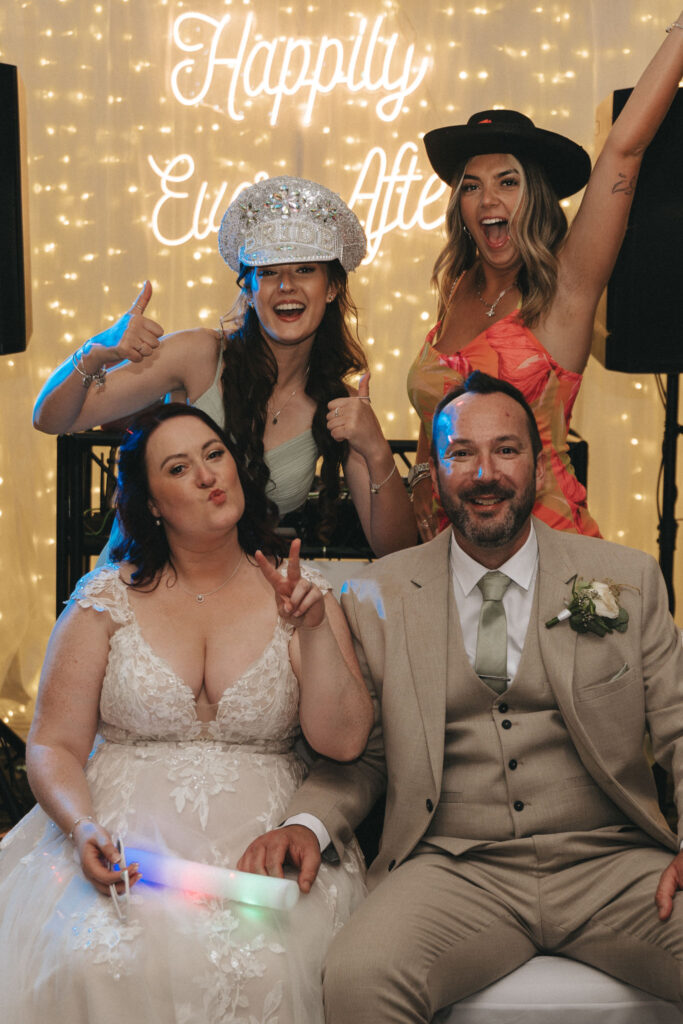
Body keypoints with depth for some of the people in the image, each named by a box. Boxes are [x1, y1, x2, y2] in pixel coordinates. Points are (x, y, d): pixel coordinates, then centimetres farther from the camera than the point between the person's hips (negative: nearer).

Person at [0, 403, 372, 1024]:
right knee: (100, 961, -31)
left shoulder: (296, 591, 8)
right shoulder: (106, 599, 6)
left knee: (256, 964, -31)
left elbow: (344, 741, 0)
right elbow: (53, 746, 5)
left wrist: (315, 628, -10)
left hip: (261, 841, 0)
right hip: (127, 840, 0)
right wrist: (84, 828, -15)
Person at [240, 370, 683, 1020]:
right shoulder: (377, 597, 9)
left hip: (611, 864, 2)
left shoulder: (628, 579, 10)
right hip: (454, 870, -1)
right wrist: (308, 825, -9)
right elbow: (357, 753, 12)